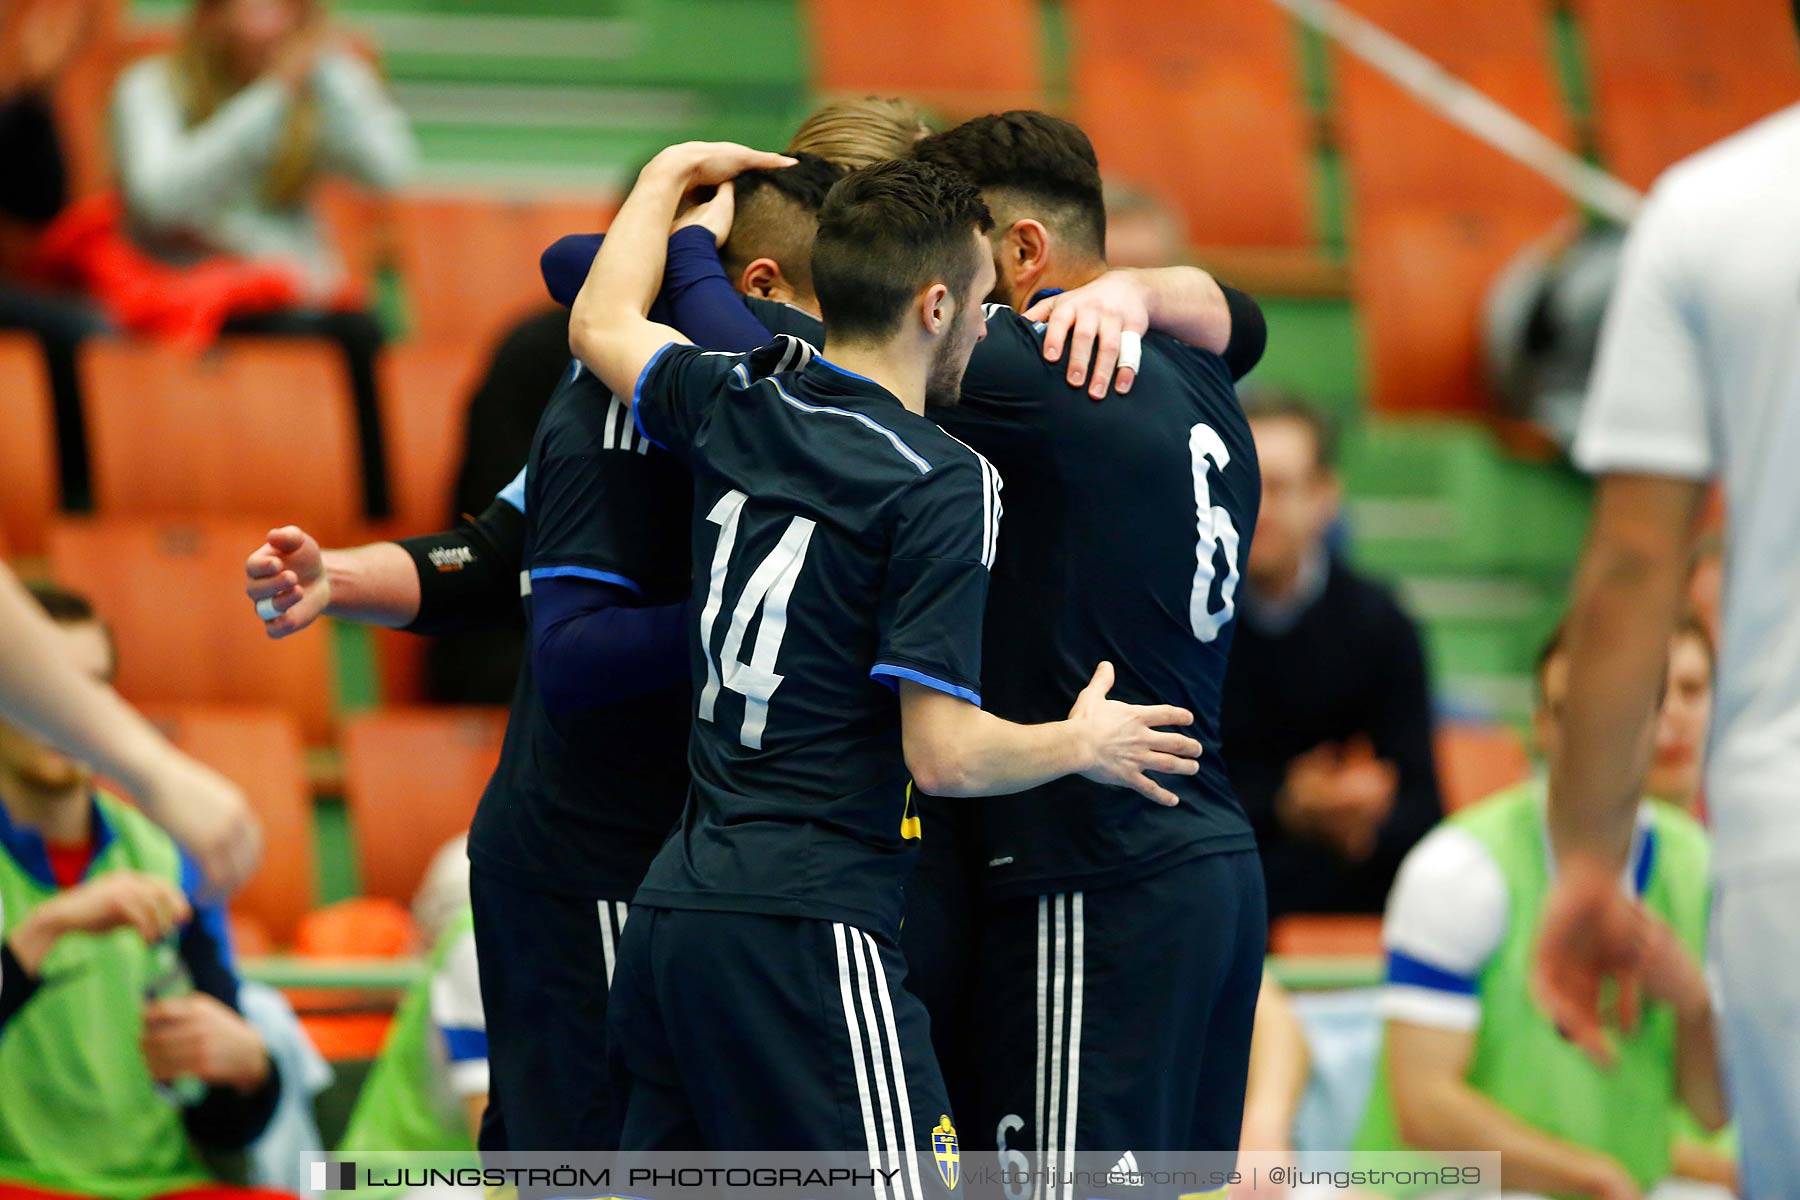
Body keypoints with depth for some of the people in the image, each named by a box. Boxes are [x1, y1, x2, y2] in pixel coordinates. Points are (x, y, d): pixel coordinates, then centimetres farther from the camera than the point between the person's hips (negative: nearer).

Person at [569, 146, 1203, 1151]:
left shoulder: (738, 406, 9)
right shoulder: (944, 483, -10)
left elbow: (603, 326, 33)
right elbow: (944, 754, -14)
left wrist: (672, 174, 45)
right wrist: (1083, 744, 4)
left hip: (669, 914, 8)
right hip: (805, 931, -8)